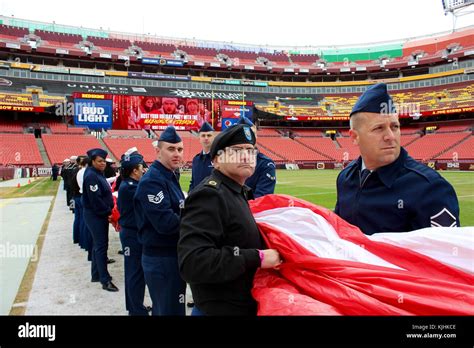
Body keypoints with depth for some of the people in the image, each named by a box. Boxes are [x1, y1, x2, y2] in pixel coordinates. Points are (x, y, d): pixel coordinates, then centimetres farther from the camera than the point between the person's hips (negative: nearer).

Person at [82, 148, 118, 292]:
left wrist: (109, 210, 8)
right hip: (95, 215, -10)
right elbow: (95, 199, -23)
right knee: (101, 246, -7)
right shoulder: (91, 176, -18)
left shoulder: (99, 174, 12)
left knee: (98, 244, 16)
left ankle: (96, 274, 28)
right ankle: (105, 280, -1)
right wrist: (108, 212, -16)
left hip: (101, 214, 10)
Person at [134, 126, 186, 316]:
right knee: (171, 310, 2)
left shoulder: (170, 177, 11)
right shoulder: (152, 181, -19)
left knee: (163, 309, 23)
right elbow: (166, 223, -27)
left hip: (173, 255, 9)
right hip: (162, 259, -9)